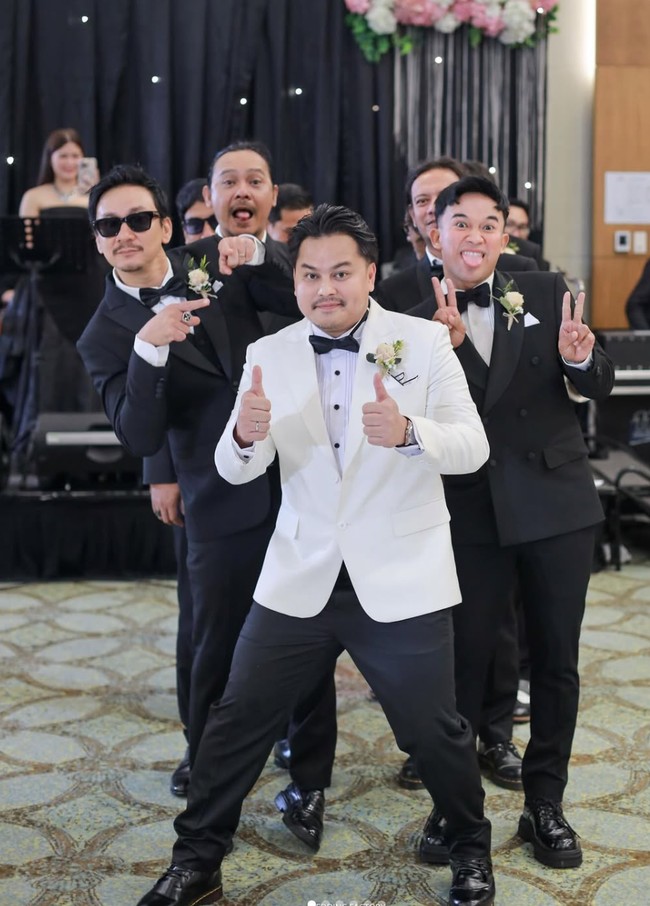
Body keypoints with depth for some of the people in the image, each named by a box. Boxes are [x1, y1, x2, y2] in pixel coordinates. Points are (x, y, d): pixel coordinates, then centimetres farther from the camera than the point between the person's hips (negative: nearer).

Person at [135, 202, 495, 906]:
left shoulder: (424, 342, -5)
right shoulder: (269, 355, 2)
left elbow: (472, 446, -11)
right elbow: (236, 471, -2)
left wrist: (408, 432, -32)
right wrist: (245, 434, -27)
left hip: (402, 581, -2)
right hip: (300, 578, 3)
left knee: (431, 729, 8)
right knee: (238, 717, 7)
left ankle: (471, 849, 37)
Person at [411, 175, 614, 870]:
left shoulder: (547, 294, 2)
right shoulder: (419, 325, 0)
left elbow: (600, 388, -1)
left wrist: (580, 357, -22)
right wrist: (450, 346, -25)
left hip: (558, 504, 1)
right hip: (472, 517, -1)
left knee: (555, 661, 10)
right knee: (463, 662, 4)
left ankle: (544, 804, 26)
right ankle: (451, 803, 22)